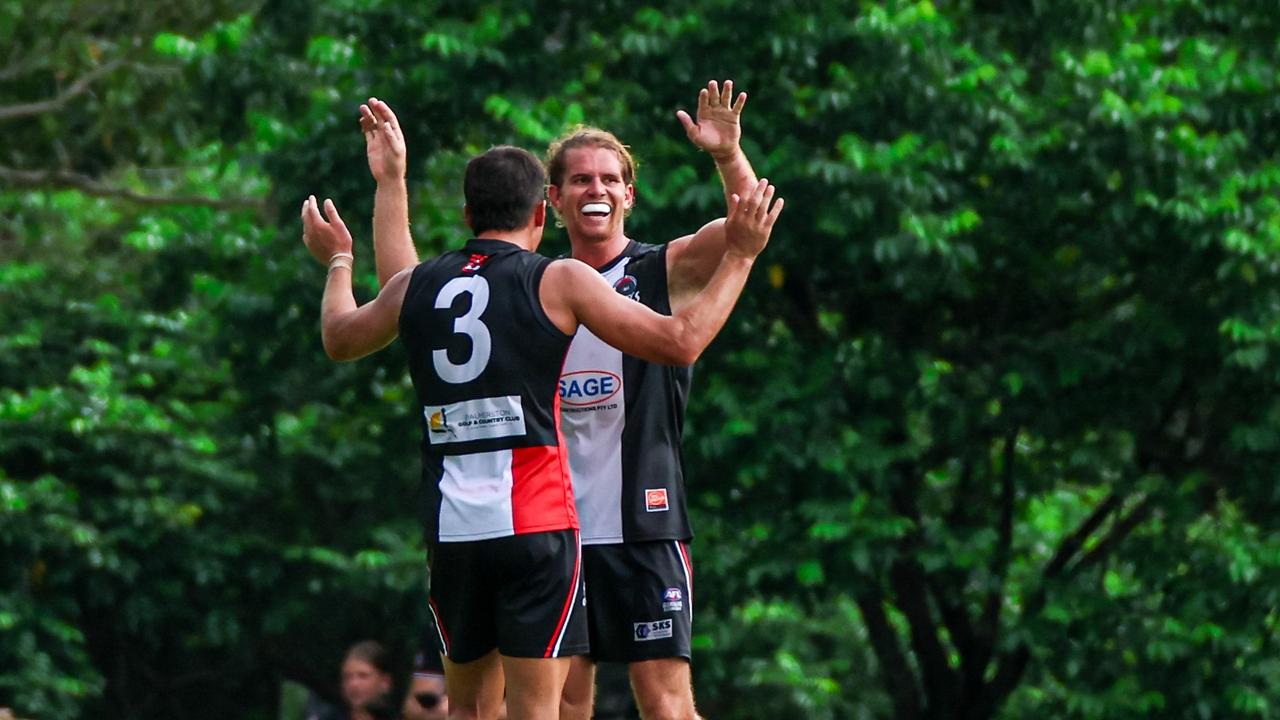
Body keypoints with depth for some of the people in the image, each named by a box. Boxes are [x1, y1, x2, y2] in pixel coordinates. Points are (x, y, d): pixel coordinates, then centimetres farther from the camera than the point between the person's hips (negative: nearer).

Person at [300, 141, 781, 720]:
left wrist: (337, 262, 50)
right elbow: (681, 342, -4)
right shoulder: (559, 282, -3)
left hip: (451, 526, 4)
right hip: (537, 525, -4)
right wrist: (739, 257, 6)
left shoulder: (414, 286, 10)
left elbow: (339, 340, 31)